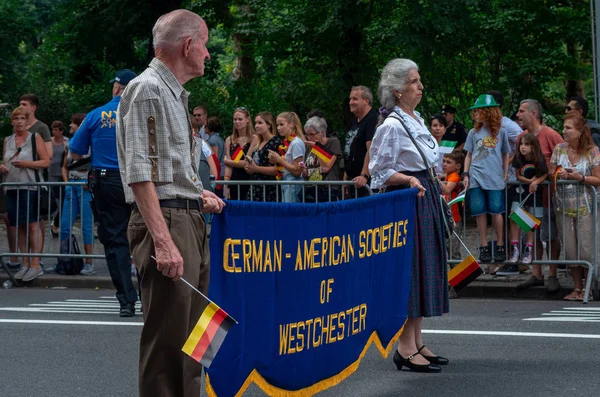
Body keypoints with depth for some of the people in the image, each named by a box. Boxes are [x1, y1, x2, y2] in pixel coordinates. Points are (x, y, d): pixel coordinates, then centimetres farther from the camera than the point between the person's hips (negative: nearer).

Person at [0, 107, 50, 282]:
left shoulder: (35, 138, 2)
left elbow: (46, 162, -3)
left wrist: (26, 163, -14)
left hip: (30, 187, -5)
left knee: (32, 225, -10)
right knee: (18, 227, 4)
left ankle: (35, 265, -10)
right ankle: (25, 264, 9)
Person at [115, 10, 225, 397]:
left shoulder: (175, 94, 18)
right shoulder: (147, 90, -12)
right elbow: (140, 174, -19)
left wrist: (198, 195, 29)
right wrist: (163, 242, -26)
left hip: (191, 221, 10)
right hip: (165, 221, -10)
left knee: (190, 338, 13)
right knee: (167, 339, -10)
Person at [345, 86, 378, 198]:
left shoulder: (373, 120, -13)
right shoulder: (354, 121, 18)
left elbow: (371, 150, -23)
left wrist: (364, 176, -32)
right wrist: (345, 177, 20)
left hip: (365, 181, -10)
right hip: (353, 180, 10)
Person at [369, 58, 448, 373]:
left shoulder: (417, 120, 14)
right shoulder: (392, 126, -15)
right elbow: (380, 171, -15)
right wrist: (409, 179, -27)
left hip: (425, 198, 10)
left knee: (427, 266, 11)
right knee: (410, 268, -8)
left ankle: (417, 342, 17)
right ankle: (406, 348, -4)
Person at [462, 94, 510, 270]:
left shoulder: (500, 132, 7)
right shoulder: (474, 133, 11)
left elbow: (505, 155, 13)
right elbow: (469, 155, 14)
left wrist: (505, 174, 7)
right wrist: (465, 174, 5)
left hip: (495, 178, -2)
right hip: (476, 178, 2)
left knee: (496, 211, -5)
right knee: (480, 212, 0)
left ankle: (500, 246, 6)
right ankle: (484, 246, 6)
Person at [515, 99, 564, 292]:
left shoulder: (550, 135, -11)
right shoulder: (521, 137, 8)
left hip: (549, 195, -6)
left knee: (551, 237, 2)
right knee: (534, 236, 10)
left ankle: (553, 275, 12)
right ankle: (536, 275, 19)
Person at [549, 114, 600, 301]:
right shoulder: (559, 149, 4)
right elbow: (551, 173, 10)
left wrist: (579, 177, -20)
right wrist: (559, 174, -12)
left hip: (584, 207, -3)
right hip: (563, 206, 4)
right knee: (570, 249, 5)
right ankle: (577, 287, 15)